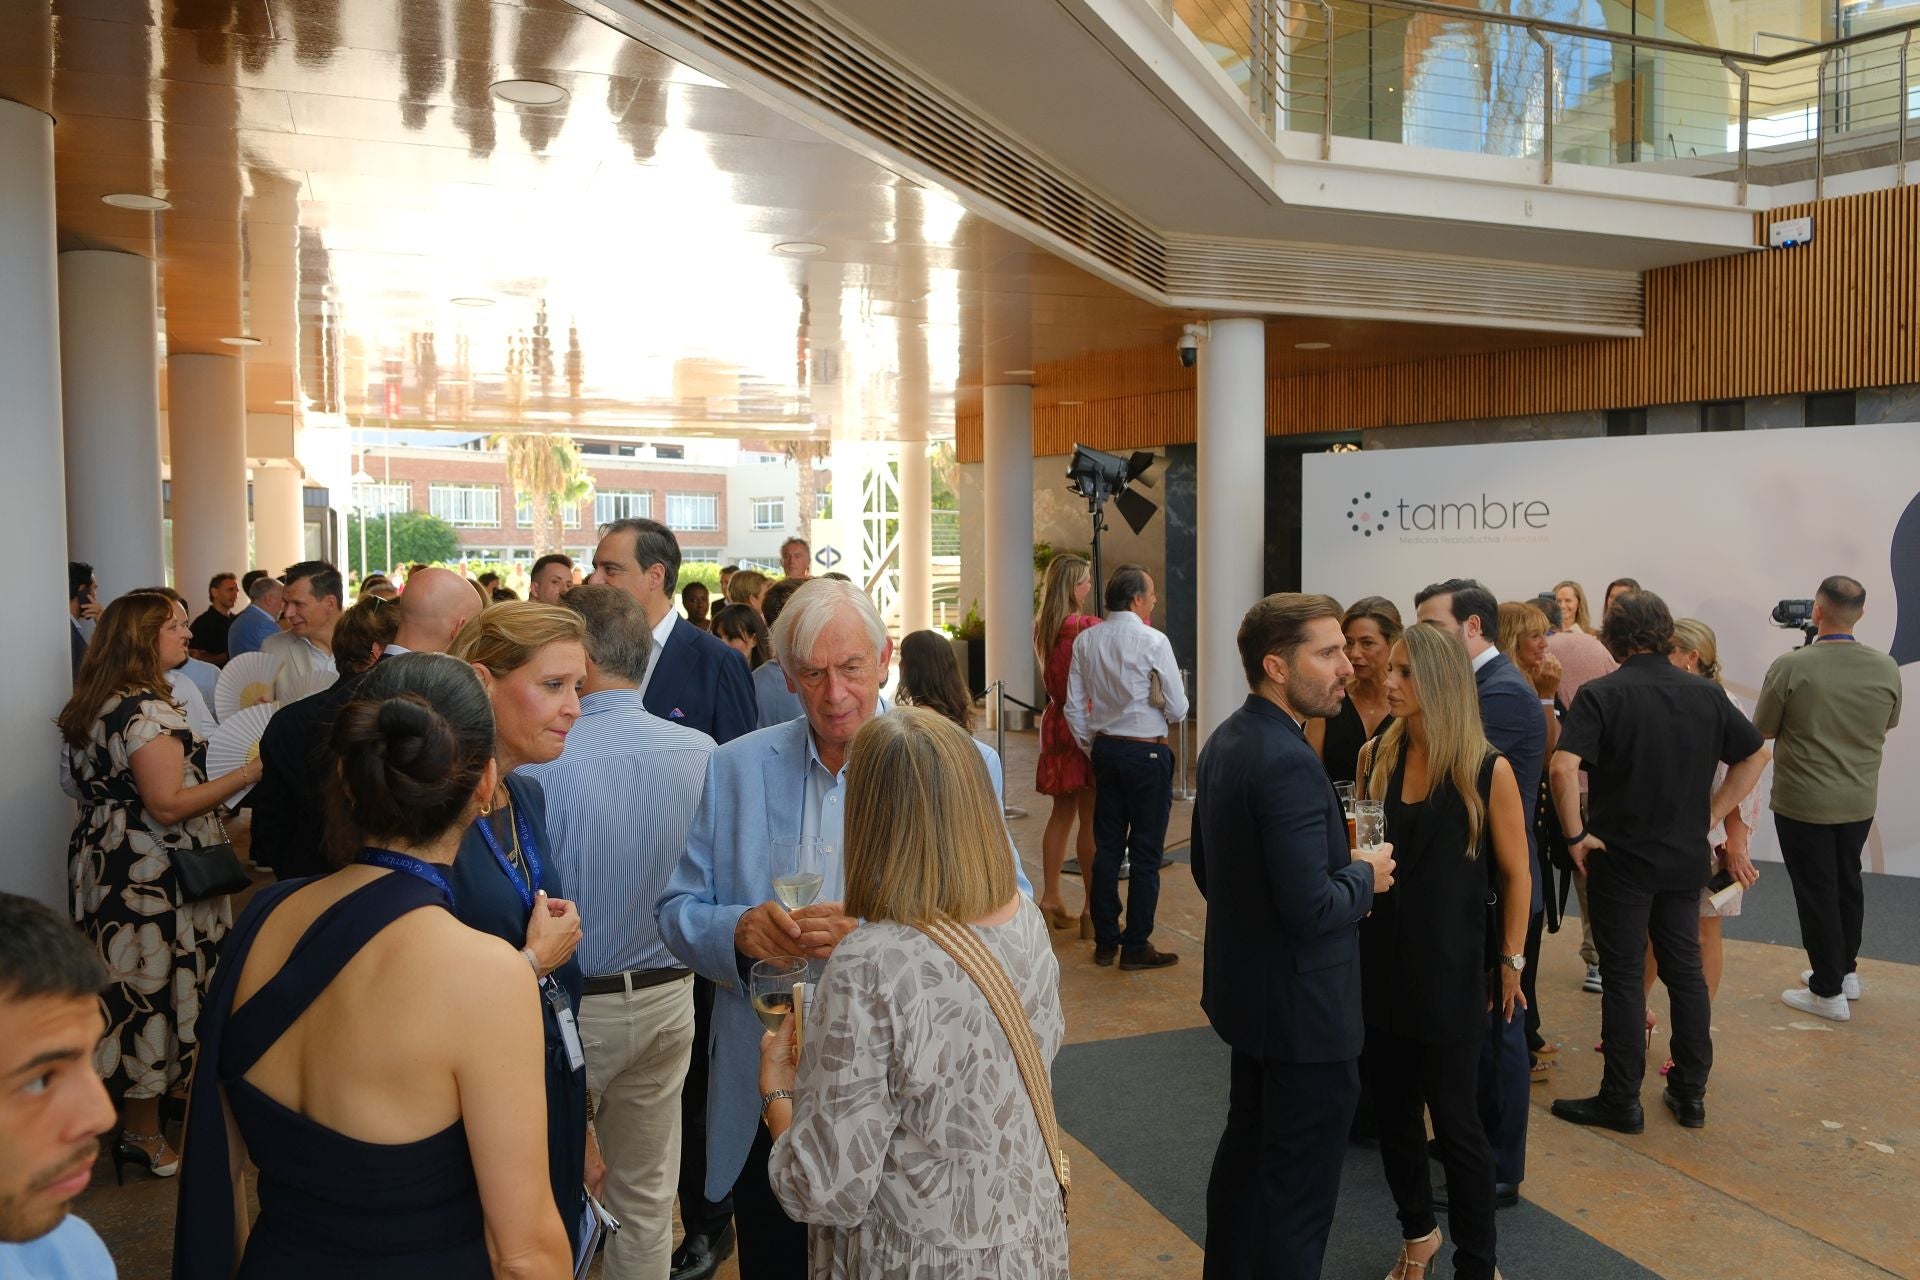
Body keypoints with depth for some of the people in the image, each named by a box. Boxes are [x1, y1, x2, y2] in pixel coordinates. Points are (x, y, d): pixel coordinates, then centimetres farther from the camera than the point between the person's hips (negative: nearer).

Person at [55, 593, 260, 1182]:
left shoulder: (95, 706, 11)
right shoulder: (148, 711, -21)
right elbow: (168, 804, -25)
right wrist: (250, 771, -24)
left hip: (106, 864, 10)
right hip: (150, 882, -10)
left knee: (125, 991, 18)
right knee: (154, 993, 1)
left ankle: (130, 1118, 32)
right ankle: (145, 1139, 12)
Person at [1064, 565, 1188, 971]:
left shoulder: (1085, 641, 2)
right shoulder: (1153, 641, -14)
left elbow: (1074, 707, 5)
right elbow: (1178, 710, -11)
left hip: (1105, 749, 6)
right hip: (1147, 752, -6)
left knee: (1106, 847, 12)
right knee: (1145, 853, 3)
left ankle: (1105, 941, 20)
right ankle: (1136, 946, 9)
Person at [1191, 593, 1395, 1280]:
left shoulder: (1224, 741, 3)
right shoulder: (1290, 763, -26)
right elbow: (1312, 909, -29)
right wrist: (1367, 875, -12)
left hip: (1244, 987, 10)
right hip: (1303, 1009, -10)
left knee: (1246, 1149, 24)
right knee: (1299, 1188, 4)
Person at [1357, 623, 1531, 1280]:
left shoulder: (1489, 770, -13)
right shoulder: (1375, 756, -2)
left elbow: (1515, 873, -3)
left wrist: (1511, 961, 1)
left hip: (1450, 971, -4)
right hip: (1378, 962, 4)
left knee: (1455, 1120, 5)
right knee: (1392, 1108, 16)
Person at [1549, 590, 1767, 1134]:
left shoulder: (1600, 695, -15)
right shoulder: (1706, 694, 1)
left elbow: (1564, 768, -28)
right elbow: (1757, 753, 11)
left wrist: (1576, 835, -15)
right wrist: (1712, 814, 10)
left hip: (1621, 859, -4)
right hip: (1685, 858, 5)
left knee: (1623, 977, 4)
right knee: (1685, 971, 15)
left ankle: (1621, 1100, 12)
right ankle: (1690, 1093, 25)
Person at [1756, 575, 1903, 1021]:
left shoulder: (1790, 666, -21)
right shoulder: (1886, 668, -8)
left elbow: (1762, 731, -8)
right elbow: (1888, 724, 10)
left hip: (1803, 804, -4)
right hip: (1861, 801, 4)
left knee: (1817, 892, 6)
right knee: (1848, 883, 22)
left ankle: (1829, 992, 14)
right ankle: (1845, 970, 37)